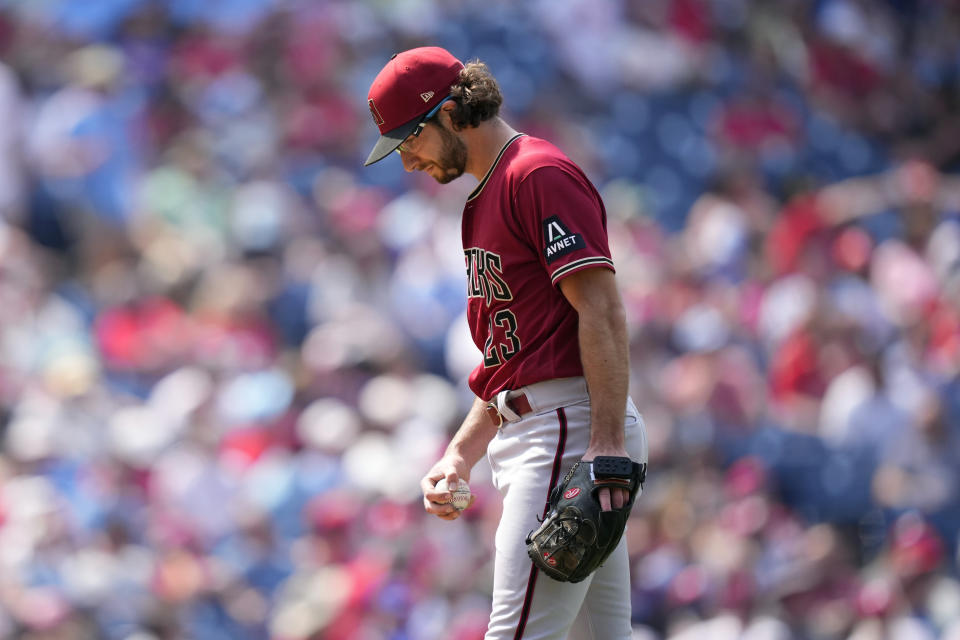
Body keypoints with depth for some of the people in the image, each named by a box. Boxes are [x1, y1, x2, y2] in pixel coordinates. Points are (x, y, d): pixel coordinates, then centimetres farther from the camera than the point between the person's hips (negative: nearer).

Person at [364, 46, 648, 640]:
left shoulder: (540, 174, -8)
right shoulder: (488, 195, 24)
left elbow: (602, 309, -17)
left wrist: (607, 447, -25)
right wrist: (460, 455, 19)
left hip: (572, 422, -10)